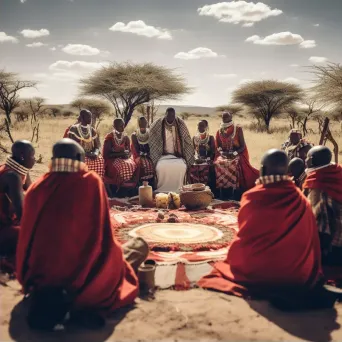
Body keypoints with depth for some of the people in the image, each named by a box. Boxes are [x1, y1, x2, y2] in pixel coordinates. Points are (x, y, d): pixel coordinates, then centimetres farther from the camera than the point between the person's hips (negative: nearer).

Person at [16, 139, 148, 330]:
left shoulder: (37, 188, -2)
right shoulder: (91, 182, -11)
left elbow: (27, 238, 6)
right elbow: (102, 236, -5)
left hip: (41, 275, 4)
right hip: (80, 276, -3)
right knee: (140, 246, 16)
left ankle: (45, 291, 15)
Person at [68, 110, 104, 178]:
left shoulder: (92, 130, 12)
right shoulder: (74, 129, -1)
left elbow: (97, 146, 9)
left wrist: (96, 153, -15)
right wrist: (85, 153, -20)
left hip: (91, 154, 4)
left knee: (100, 160, -26)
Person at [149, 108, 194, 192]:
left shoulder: (181, 125, 0)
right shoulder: (156, 126, -4)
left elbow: (187, 143, 4)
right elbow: (153, 144, 0)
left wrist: (188, 159, -2)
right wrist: (155, 159, -8)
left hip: (178, 156, 1)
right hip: (162, 156, -1)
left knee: (181, 167, -24)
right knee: (161, 167, -26)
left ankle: (178, 191, -12)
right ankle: (162, 192, -13)